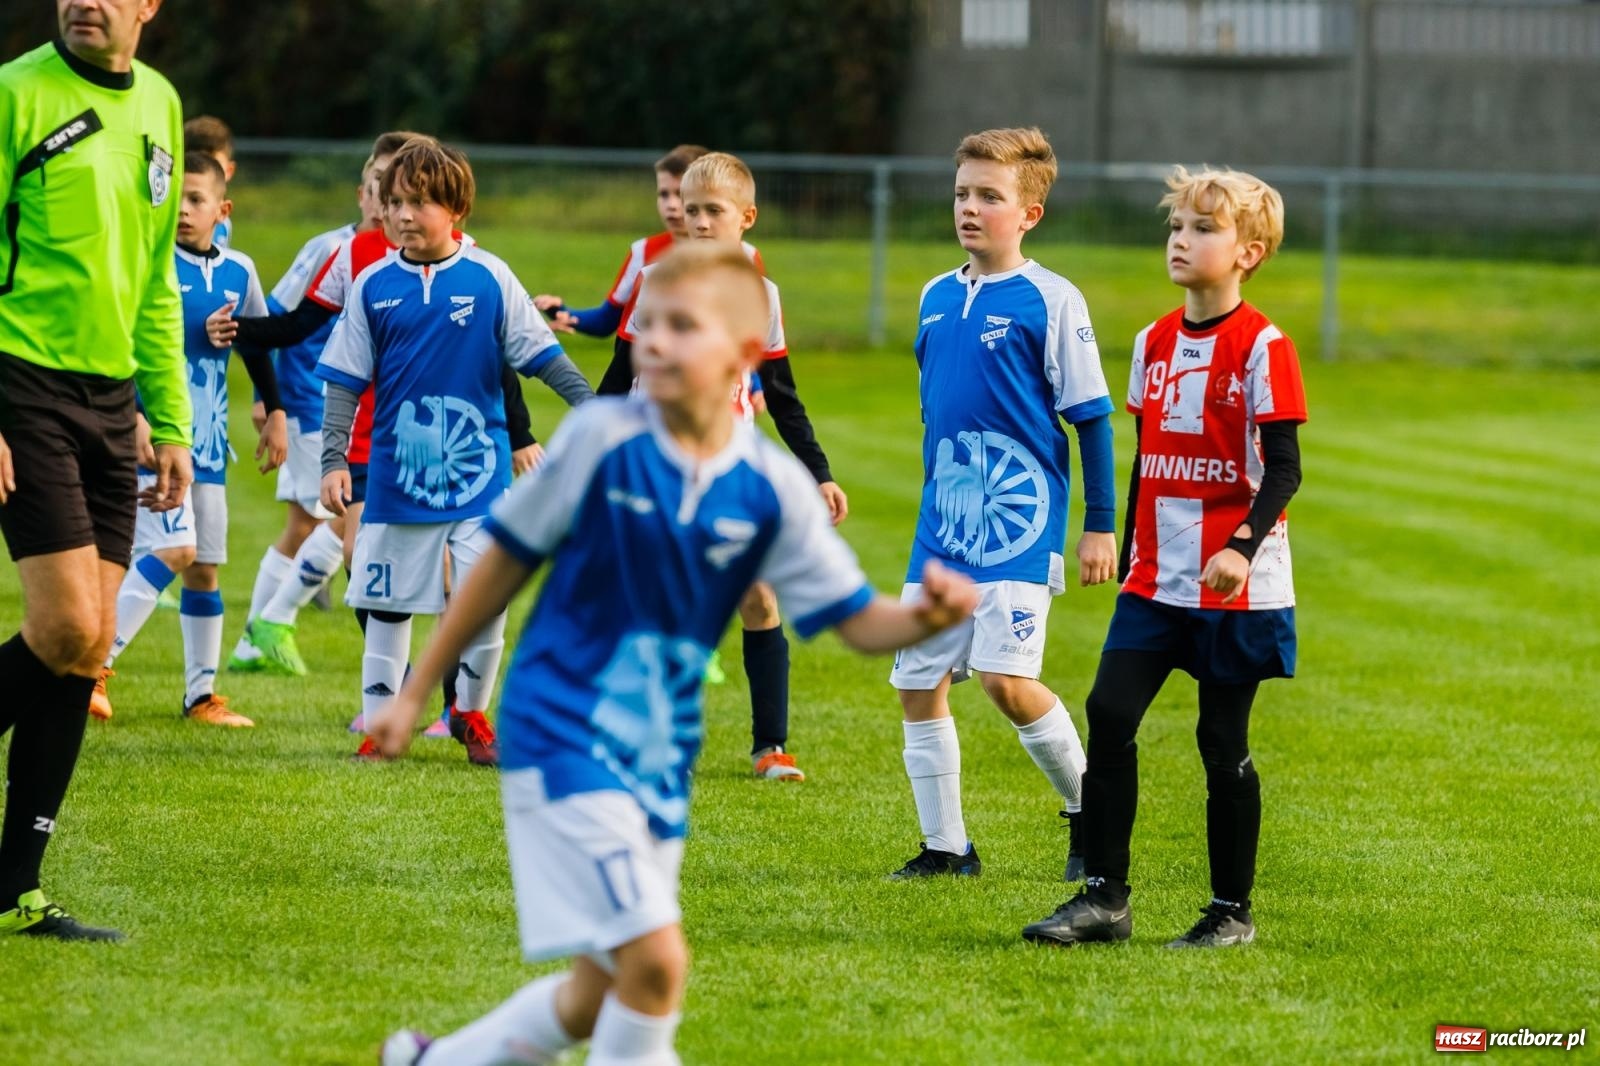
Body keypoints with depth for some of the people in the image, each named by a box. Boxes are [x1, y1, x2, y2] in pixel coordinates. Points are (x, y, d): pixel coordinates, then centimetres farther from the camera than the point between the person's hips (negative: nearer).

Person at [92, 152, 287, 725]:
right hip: (157, 434, -6)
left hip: (209, 439, 6)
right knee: (173, 550, -20)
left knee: (204, 566, 9)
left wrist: (276, 413, 21)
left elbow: (259, 345, 22)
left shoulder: (238, 270, 7)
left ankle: (201, 694, 17)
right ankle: (94, 666, -18)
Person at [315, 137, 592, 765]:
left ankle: (471, 712, 15)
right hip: (396, 473, 1)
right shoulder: (373, 287, 1)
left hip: (479, 472, -1)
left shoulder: (490, 279, -2)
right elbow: (346, 383, 4)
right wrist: (333, 460, -3)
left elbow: (542, 356, 2)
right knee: (389, 605, 7)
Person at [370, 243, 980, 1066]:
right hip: (564, 735, -5)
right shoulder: (600, 439, -12)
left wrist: (926, 619, -26)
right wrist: (415, 693, 5)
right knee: (655, 960, -18)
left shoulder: (771, 488, -4)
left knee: (601, 995, 14)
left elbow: (855, 620, -3)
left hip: (660, 759, 5)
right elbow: (506, 563, -1)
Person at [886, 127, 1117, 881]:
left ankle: (1089, 810, 5)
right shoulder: (937, 297, 11)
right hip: (942, 527, 7)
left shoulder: (1050, 302, -7)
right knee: (917, 682, 3)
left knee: (1006, 680, -17)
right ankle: (945, 846, 14)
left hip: (1020, 522, -7)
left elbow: (1092, 419, -5)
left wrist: (1100, 526, -7)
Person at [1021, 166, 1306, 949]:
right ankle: (1104, 897, -2)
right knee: (1109, 711, -7)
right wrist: (1130, 558, 20)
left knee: (1223, 740, 1)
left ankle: (1232, 910, 13)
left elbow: (1283, 468, -13)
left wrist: (1243, 546, -26)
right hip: (1157, 581, 6)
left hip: (1237, 585, -6)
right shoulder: (1155, 343, 10)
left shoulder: (1262, 348, -9)